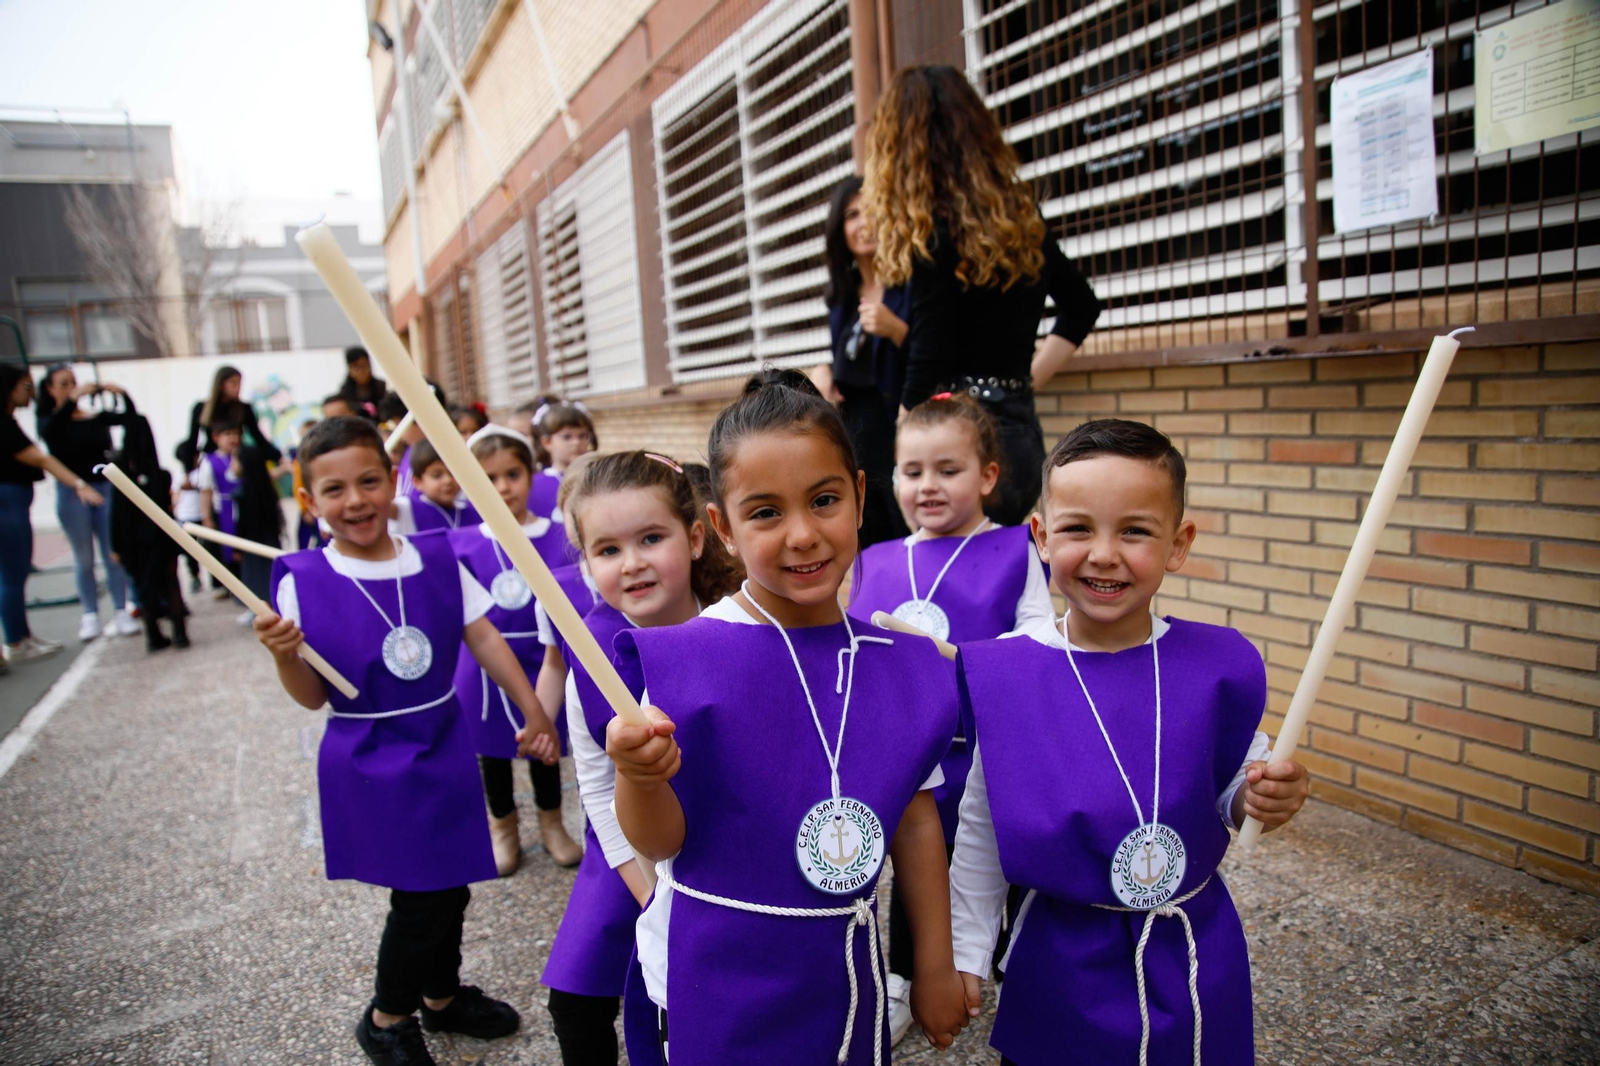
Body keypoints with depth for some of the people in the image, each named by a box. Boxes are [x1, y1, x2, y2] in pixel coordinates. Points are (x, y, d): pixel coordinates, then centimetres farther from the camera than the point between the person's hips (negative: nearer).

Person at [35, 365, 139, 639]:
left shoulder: (97, 417, 9)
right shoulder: (49, 420, 2)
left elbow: (128, 418, -2)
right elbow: (49, 432, -20)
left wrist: (122, 395, -19)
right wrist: (72, 401, -30)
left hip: (105, 487, 1)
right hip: (71, 492, -1)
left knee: (114, 554, -1)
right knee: (84, 558, 5)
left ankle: (121, 612, 2)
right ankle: (90, 615, 10)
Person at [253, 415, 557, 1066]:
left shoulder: (435, 560, -4)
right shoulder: (302, 582, -11)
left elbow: (484, 638, 2)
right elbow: (313, 697, -6)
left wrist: (534, 711, 2)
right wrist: (284, 655, -25)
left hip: (444, 749, 4)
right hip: (370, 763, -4)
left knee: (451, 885, 16)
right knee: (421, 895, 0)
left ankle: (444, 996, 42)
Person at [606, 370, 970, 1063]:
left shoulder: (904, 664, -7)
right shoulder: (683, 659, -18)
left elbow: (915, 820, 3)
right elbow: (660, 842, -13)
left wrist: (936, 966, 10)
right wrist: (639, 774, -35)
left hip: (846, 973, 3)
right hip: (720, 983, -3)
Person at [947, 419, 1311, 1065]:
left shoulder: (1218, 664, -11)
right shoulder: (998, 675, -14)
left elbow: (1233, 783, 5)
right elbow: (978, 830, -4)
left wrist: (1259, 797, -17)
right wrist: (964, 955, 0)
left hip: (1198, 960, 1)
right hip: (1060, 963, -1)